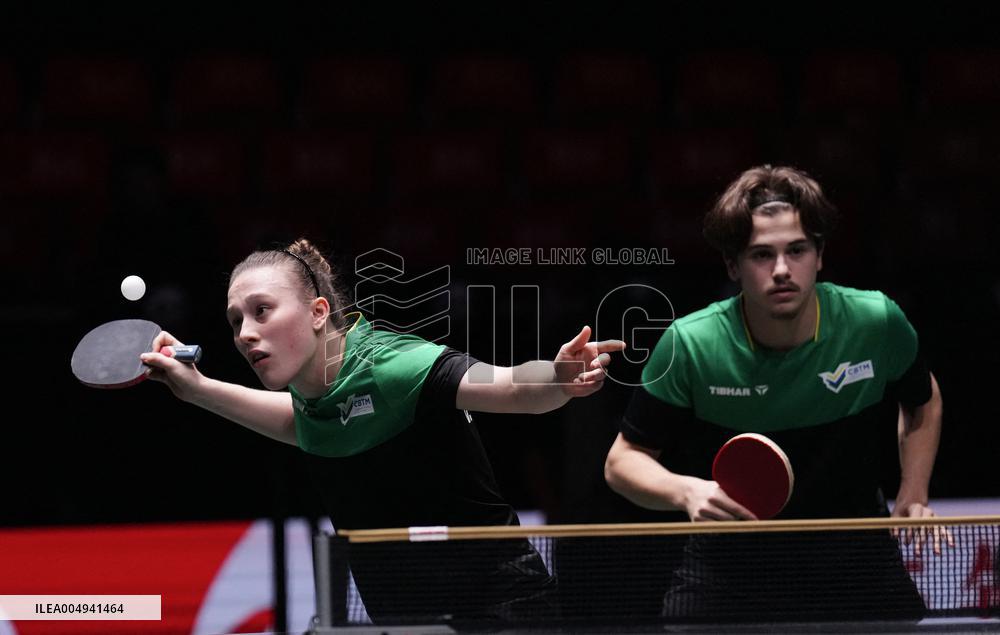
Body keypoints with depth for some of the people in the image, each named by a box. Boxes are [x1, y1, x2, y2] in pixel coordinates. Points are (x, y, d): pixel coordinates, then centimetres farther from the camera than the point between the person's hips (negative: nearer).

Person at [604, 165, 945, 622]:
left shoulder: (877, 323, -10)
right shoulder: (689, 345, -16)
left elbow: (923, 403, 13)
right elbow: (623, 461, -6)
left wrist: (913, 497, 1)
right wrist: (686, 491, -25)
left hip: (856, 564, 1)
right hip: (728, 571, -1)